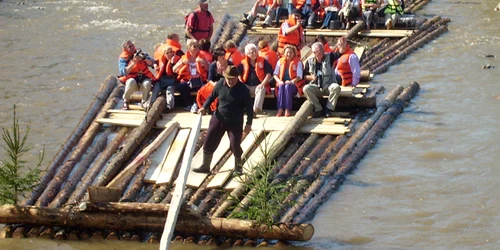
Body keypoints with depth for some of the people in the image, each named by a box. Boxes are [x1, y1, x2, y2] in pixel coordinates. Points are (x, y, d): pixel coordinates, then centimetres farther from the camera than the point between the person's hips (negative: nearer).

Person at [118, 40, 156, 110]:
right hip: (131, 78, -2)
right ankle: (125, 101, -12)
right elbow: (123, 72, -18)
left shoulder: (141, 54, 6)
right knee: (131, 82, -37)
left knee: (147, 83, -33)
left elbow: (152, 63, -2)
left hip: (144, 77, 2)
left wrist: (144, 59, -22)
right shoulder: (123, 58, -3)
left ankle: (144, 102, -6)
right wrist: (133, 62, -26)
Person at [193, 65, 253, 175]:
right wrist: (205, 107, -3)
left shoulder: (243, 90, -16)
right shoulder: (220, 84, -7)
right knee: (209, 142, 5)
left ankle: (238, 167, 20)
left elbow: (249, 107, -10)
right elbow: (212, 96, 10)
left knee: (235, 145, -6)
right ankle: (205, 166, 20)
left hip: (235, 122, -4)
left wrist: (248, 123, -13)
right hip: (218, 119, 4)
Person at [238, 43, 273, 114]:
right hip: (247, 86, 2)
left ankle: (257, 108, -49)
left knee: (261, 89, -36)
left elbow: (268, 74, -1)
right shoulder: (243, 63, 9)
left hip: (258, 86, -2)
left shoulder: (263, 61, 3)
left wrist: (263, 83, -14)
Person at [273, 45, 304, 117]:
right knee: (281, 86, -32)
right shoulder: (280, 61, 11)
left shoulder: (298, 62, 2)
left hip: (294, 84, -2)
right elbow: (275, 74, 7)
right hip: (282, 83, 3)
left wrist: (291, 81, -23)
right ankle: (280, 109, -39)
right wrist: (279, 81, -13)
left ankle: (287, 110, -38)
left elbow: (300, 76, -7)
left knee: (287, 86, -35)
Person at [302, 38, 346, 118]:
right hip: (316, 87, 1)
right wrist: (311, 77, -11)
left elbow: (340, 53, -14)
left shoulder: (329, 57, 3)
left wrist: (342, 46, -38)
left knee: (336, 87, -33)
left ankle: (329, 109, -20)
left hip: (328, 86, -1)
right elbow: (304, 76, 11)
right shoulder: (310, 61, 7)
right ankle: (319, 110, -22)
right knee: (306, 88, -28)